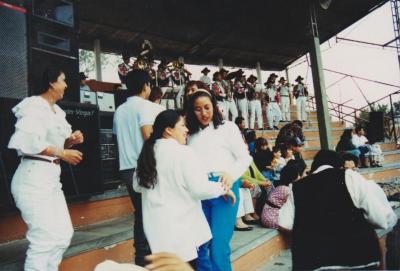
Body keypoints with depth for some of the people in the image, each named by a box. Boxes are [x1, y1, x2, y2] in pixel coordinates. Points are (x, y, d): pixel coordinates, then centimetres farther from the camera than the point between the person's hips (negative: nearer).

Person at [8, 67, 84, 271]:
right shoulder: (34, 106, -11)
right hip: (33, 177, -9)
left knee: (63, 235, 12)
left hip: (51, 177, 9)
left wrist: (71, 141, 1)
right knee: (45, 239, -7)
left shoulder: (56, 111, 16)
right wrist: (62, 153, -19)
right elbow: (28, 141, -24)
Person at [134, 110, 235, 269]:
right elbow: (199, 188, -21)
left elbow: (138, 186, 18)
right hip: (180, 227, -6)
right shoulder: (182, 152, -16)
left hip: (156, 226, 7)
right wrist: (223, 188, -4)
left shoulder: (148, 152, 7)